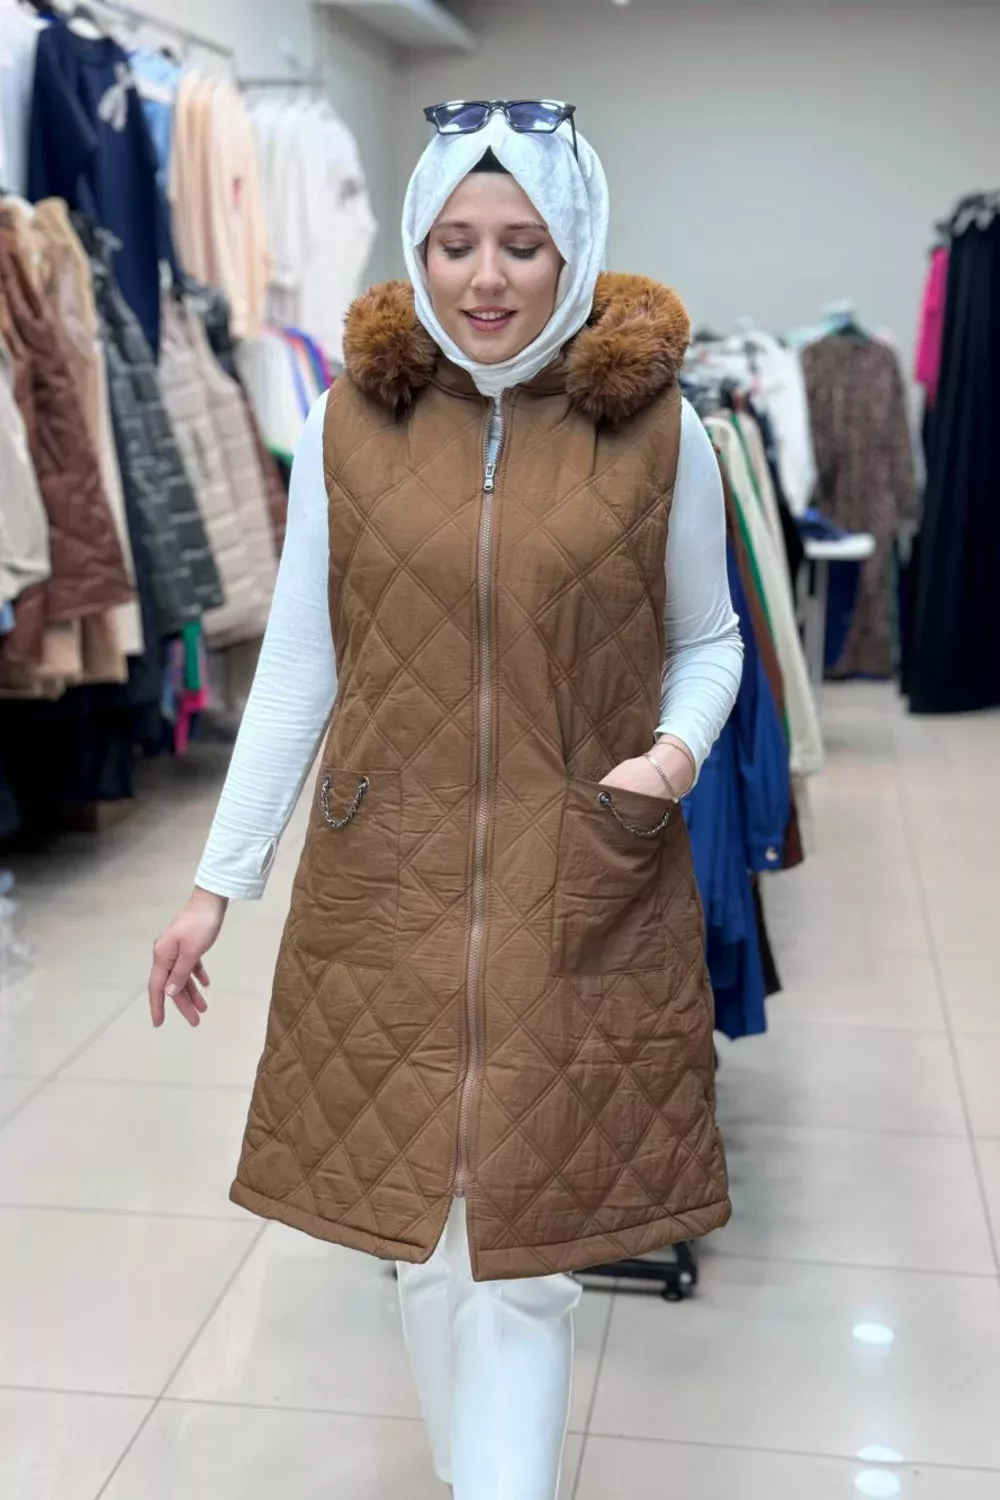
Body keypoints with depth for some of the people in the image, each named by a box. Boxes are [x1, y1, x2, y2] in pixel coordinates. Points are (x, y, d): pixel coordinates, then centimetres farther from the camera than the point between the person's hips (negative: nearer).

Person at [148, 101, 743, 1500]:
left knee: (523, 1262, 2)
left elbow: (705, 638, 10)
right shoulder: (352, 418, 1)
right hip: (387, 890, 2)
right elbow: (297, 663, 5)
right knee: (422, 1244, 12)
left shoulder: (657, 428, -2)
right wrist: (220, 880, 5)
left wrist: (681, 746, -11)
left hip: (584, 900, -1)